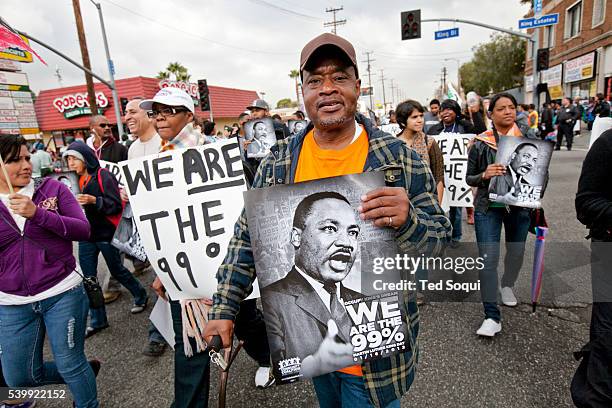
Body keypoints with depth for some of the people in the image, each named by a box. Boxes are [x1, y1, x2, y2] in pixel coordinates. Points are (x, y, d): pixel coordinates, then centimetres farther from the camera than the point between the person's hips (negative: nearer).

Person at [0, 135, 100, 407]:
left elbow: (83, 230, -14)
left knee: (70, 365, 8)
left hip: (62, 294, -3)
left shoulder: (52, 188, -5)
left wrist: (38, 214, -25)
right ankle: (85, 371, 39)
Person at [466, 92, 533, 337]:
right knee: (488, 259, -8)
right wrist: (484, 175, -20)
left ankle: (507, 285, 51)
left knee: (516, 252, 19)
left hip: (519, 204, 3)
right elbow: (469, 179, 0)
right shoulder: (481, 144, -4)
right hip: (489, 206, -3)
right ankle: (492, 317, 1)